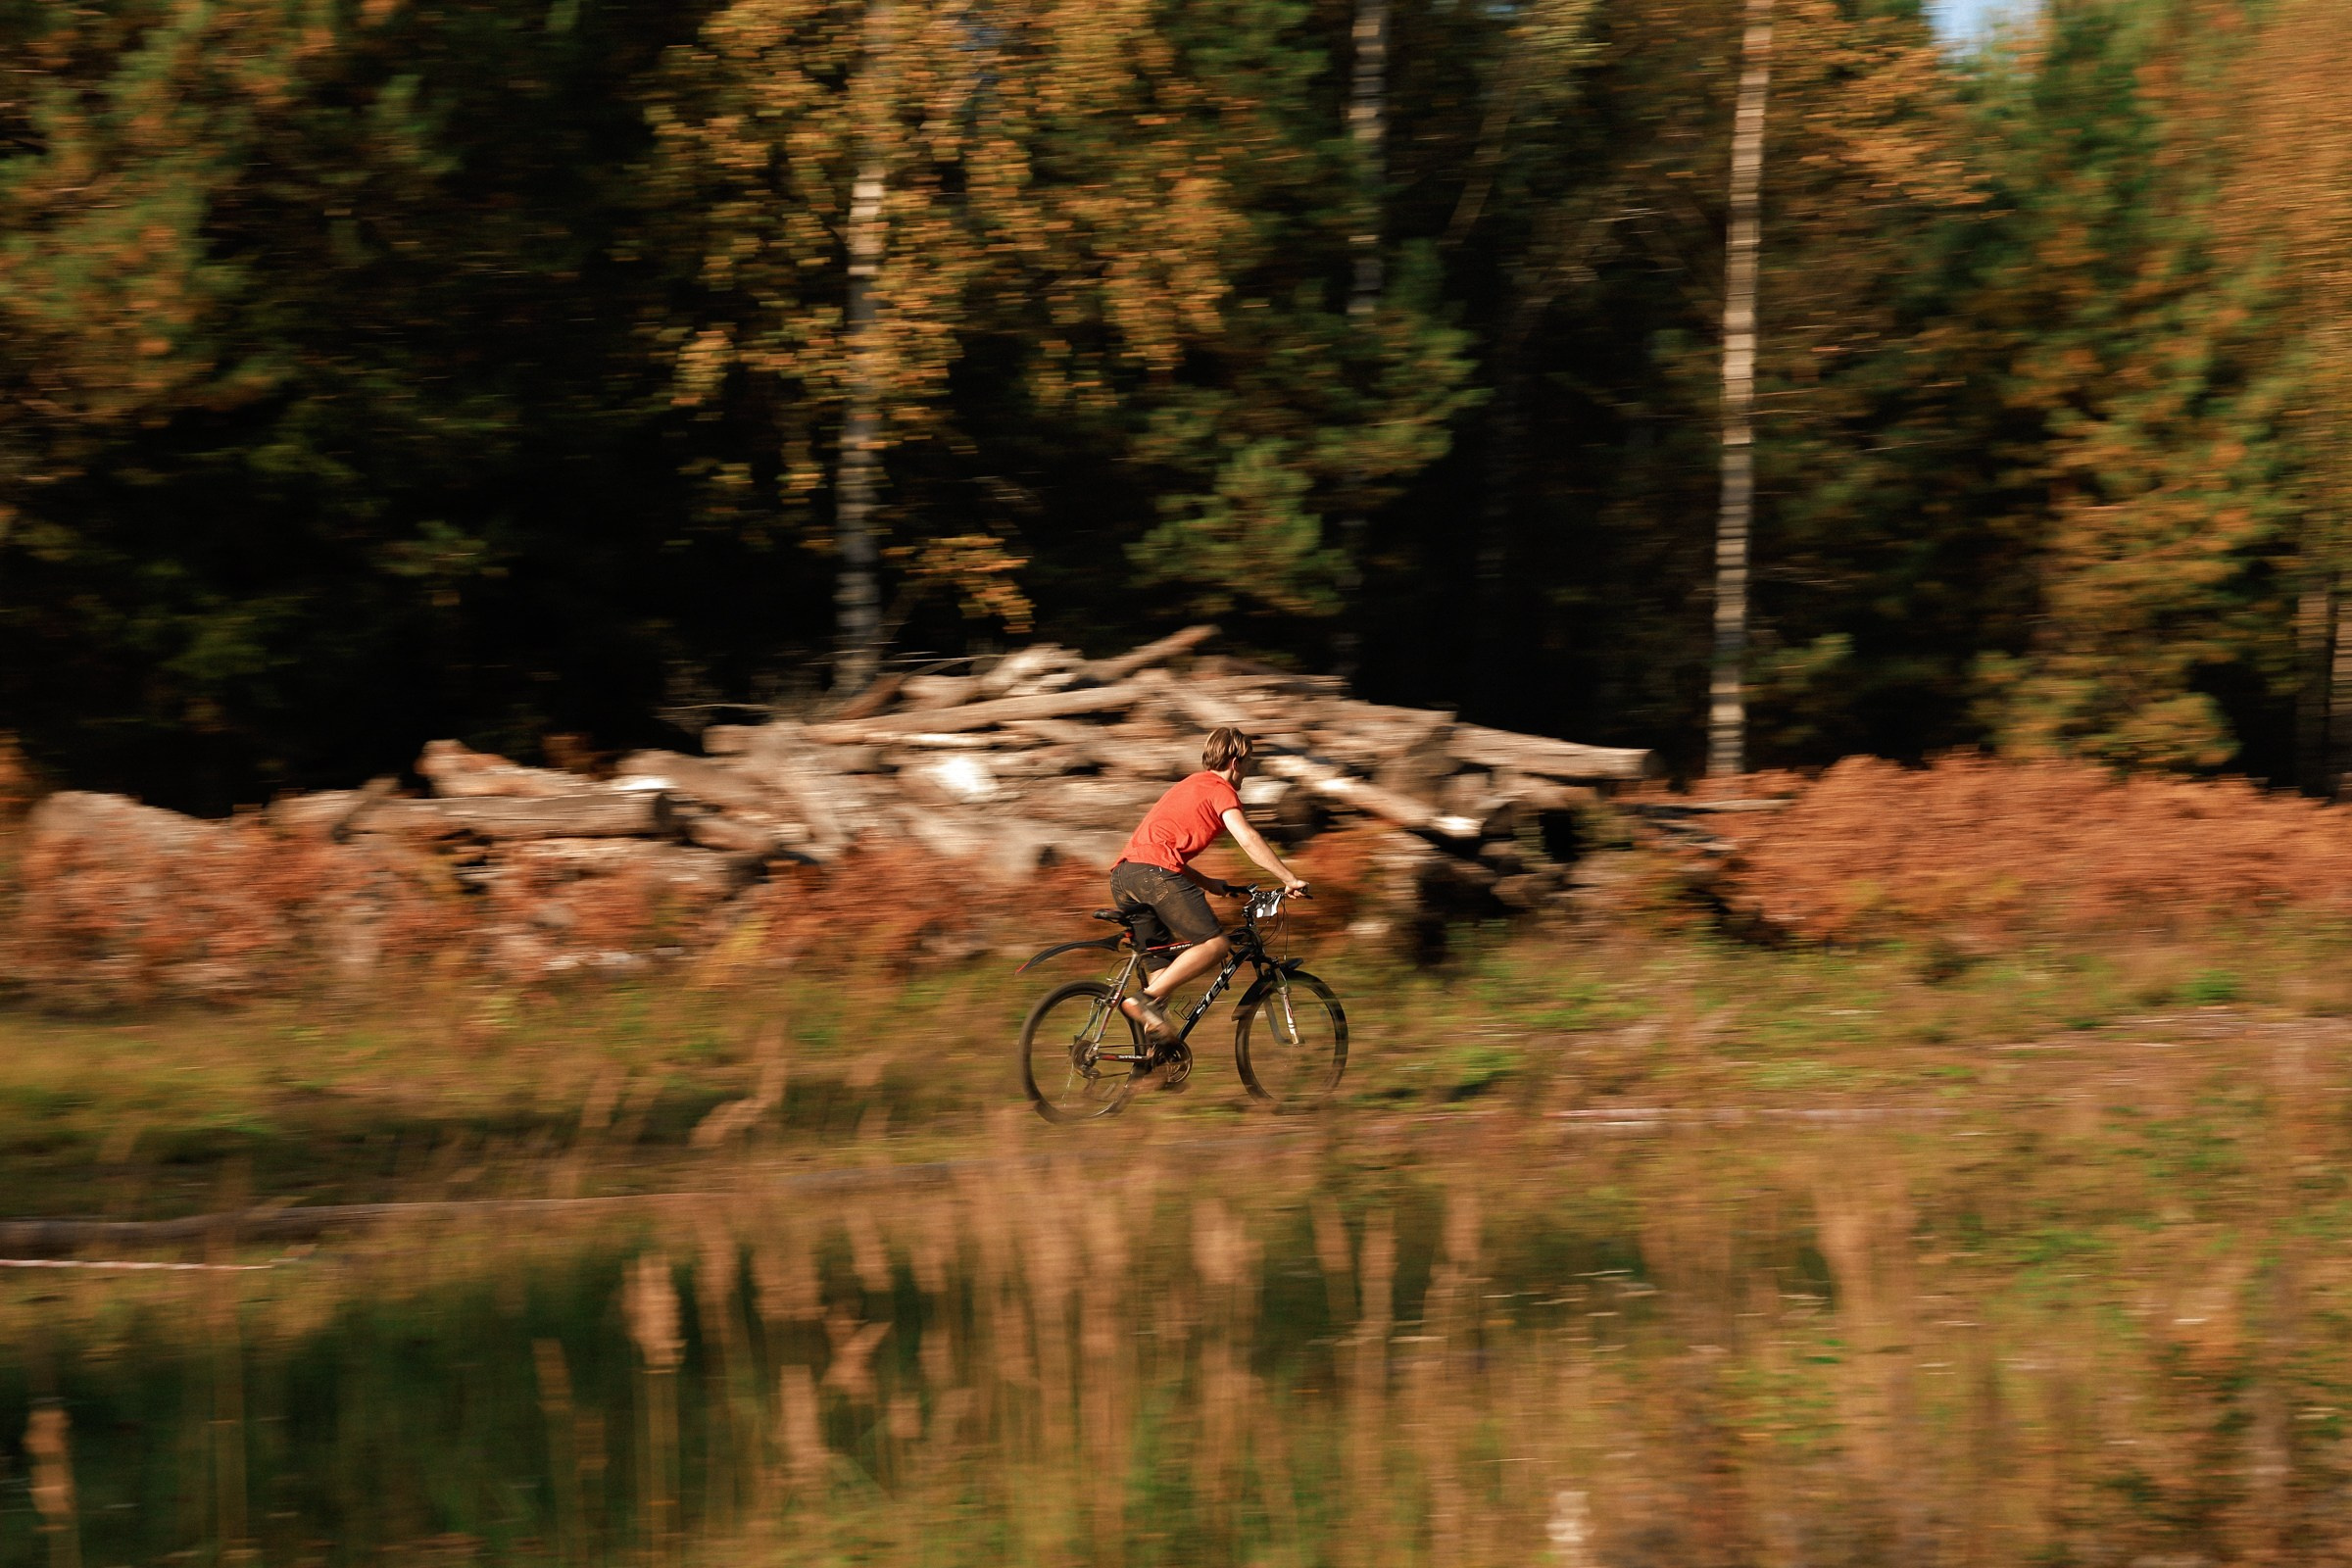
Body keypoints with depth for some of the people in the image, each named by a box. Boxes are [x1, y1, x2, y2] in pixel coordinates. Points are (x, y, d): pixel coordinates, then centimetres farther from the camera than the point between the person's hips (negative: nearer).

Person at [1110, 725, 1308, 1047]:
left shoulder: (1189, 786, 33)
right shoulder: (1220, 789, 5)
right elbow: (1249, 840, -9)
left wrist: (1210, 884, 36)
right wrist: (1290, 879, -7)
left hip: (1122, 875, 10)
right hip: (1154, 871, -10)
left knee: (1162, 967, 15)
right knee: (1215, 944, -12)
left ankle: (1155, 1048, 4)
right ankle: (1147, 999, -21)